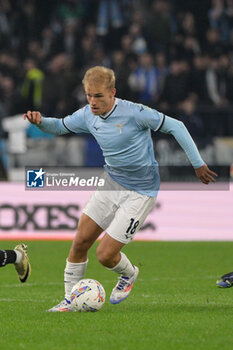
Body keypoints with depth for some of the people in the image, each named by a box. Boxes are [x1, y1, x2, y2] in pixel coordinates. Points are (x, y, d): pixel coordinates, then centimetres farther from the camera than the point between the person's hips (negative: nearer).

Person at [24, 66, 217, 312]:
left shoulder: (134, 113, -23)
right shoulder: (88, 116, -3)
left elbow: (175, 127, -15)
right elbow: (59, 127, 14)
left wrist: (198, 164, -13)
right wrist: (40, 122, -9)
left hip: (140, 193, -6)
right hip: (110, 185, 6)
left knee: (105, 255, -9)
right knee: (80, 243, 0)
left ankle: (129, 274, 25)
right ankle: (70, 300, 17)